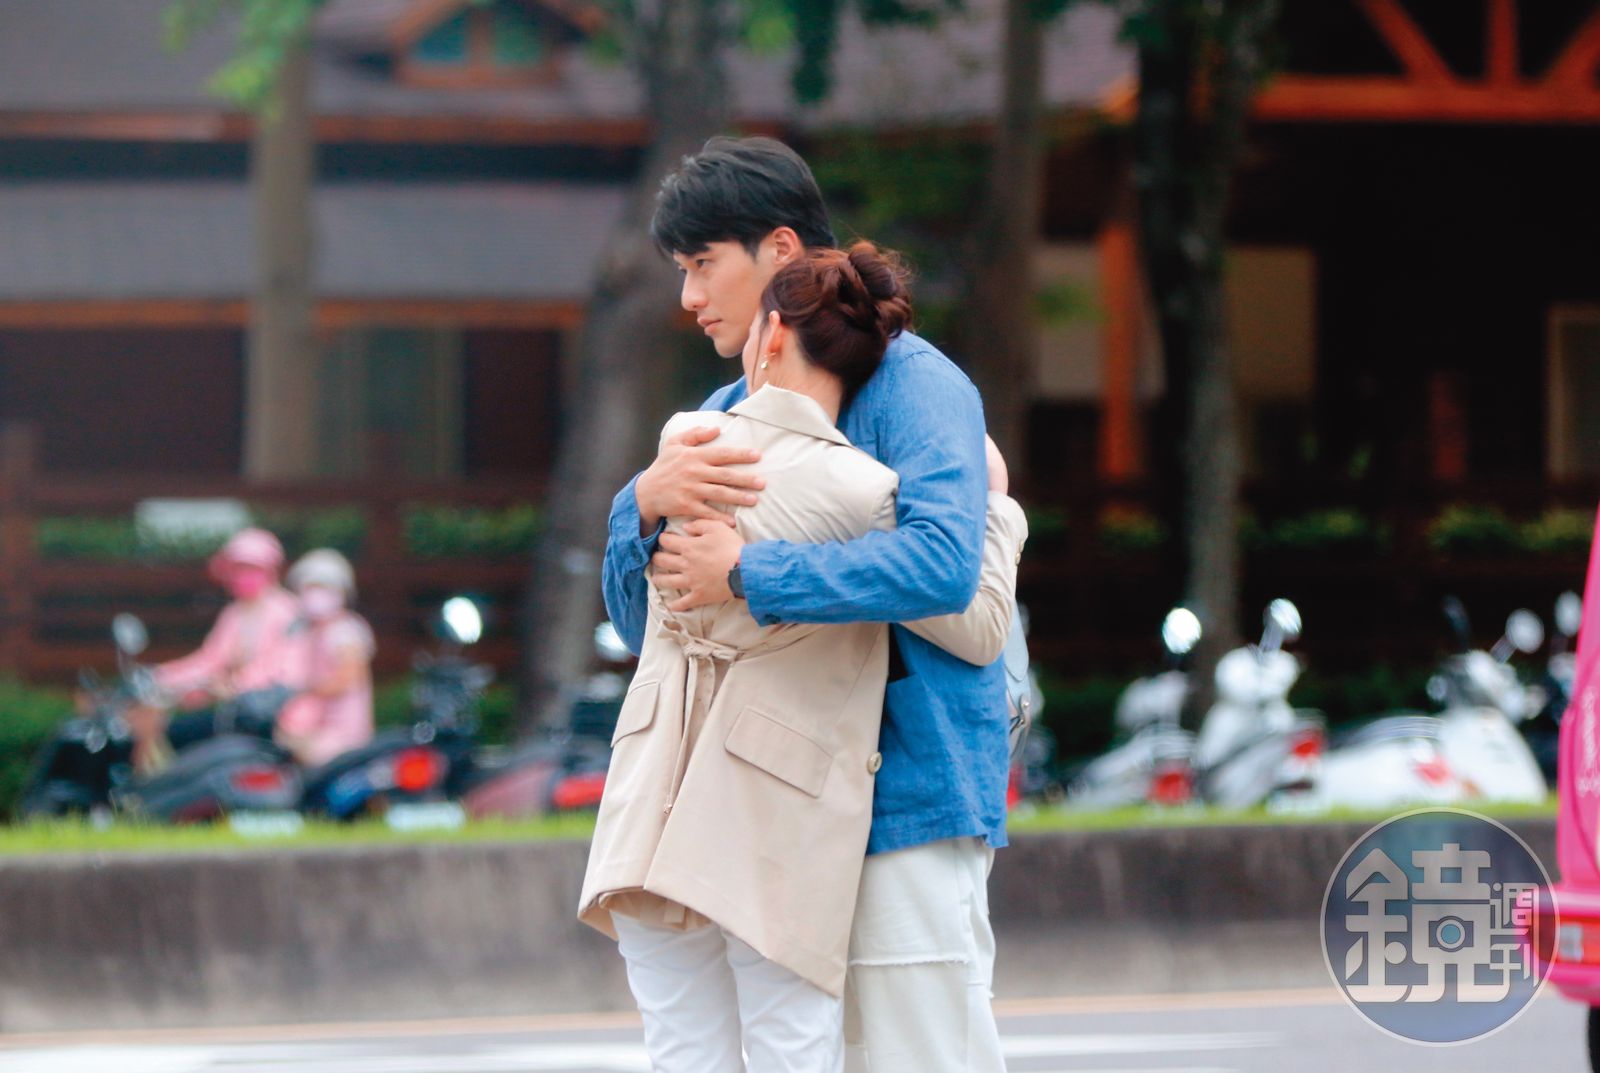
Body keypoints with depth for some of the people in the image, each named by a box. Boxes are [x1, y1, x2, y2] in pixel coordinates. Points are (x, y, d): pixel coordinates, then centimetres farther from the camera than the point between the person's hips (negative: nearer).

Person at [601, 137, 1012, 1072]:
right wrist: (647, 503, -11)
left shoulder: (911, 383, -6)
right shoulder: (727, 417, 18)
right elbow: (641, 618, 11)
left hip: (908, 794, -8)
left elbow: (942, 562, -24)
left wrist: (746, 574, -22)